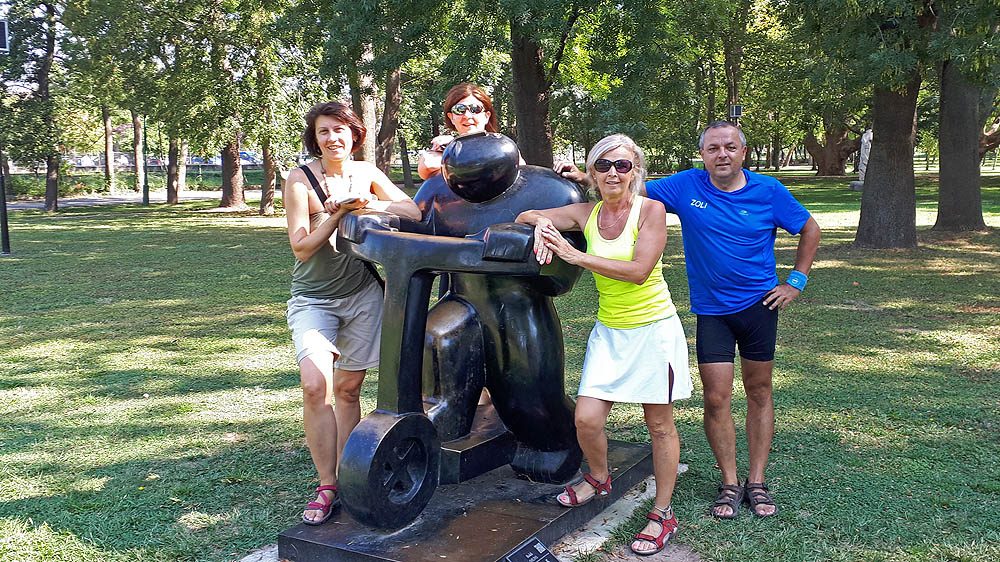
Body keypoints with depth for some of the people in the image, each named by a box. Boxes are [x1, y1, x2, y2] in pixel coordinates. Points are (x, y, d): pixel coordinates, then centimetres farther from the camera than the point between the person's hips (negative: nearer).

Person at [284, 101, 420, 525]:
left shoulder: (366, 173, 2)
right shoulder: (301, 179, -9)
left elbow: (413, 213, -4)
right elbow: (301, 248, -12)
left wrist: (369, 203, -19)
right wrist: (337, 212, -22)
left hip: (362, 295, 3)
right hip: (313, 297, -3)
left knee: (348, 389, 6)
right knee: (316, 385, -20)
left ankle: (345, 478, 16)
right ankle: (326, 486, -9)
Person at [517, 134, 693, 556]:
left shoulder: (651, 210, -11)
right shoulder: (586, 213, 2)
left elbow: (638, 271, -21)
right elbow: (525, 216, 11)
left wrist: (574, 255, -21)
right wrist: (542, 222, -14)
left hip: (654, 328, -4)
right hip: (609, 330, 4)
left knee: (660, 425, 5)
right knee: (586, 418, -3)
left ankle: (662, 514, 20)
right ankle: (598, 479, 28)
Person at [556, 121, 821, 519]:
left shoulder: (768, 191, -5)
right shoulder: (686, 186, -5)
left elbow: (809, 229, 7)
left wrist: (796, 281, 1)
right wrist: (584, 178, -13)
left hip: (759, 305, 1)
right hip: (711, 309, 0)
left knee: (759, 391, 9)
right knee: (716, 398, -3)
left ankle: (757, 482, 21)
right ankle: (730, 484, 14)